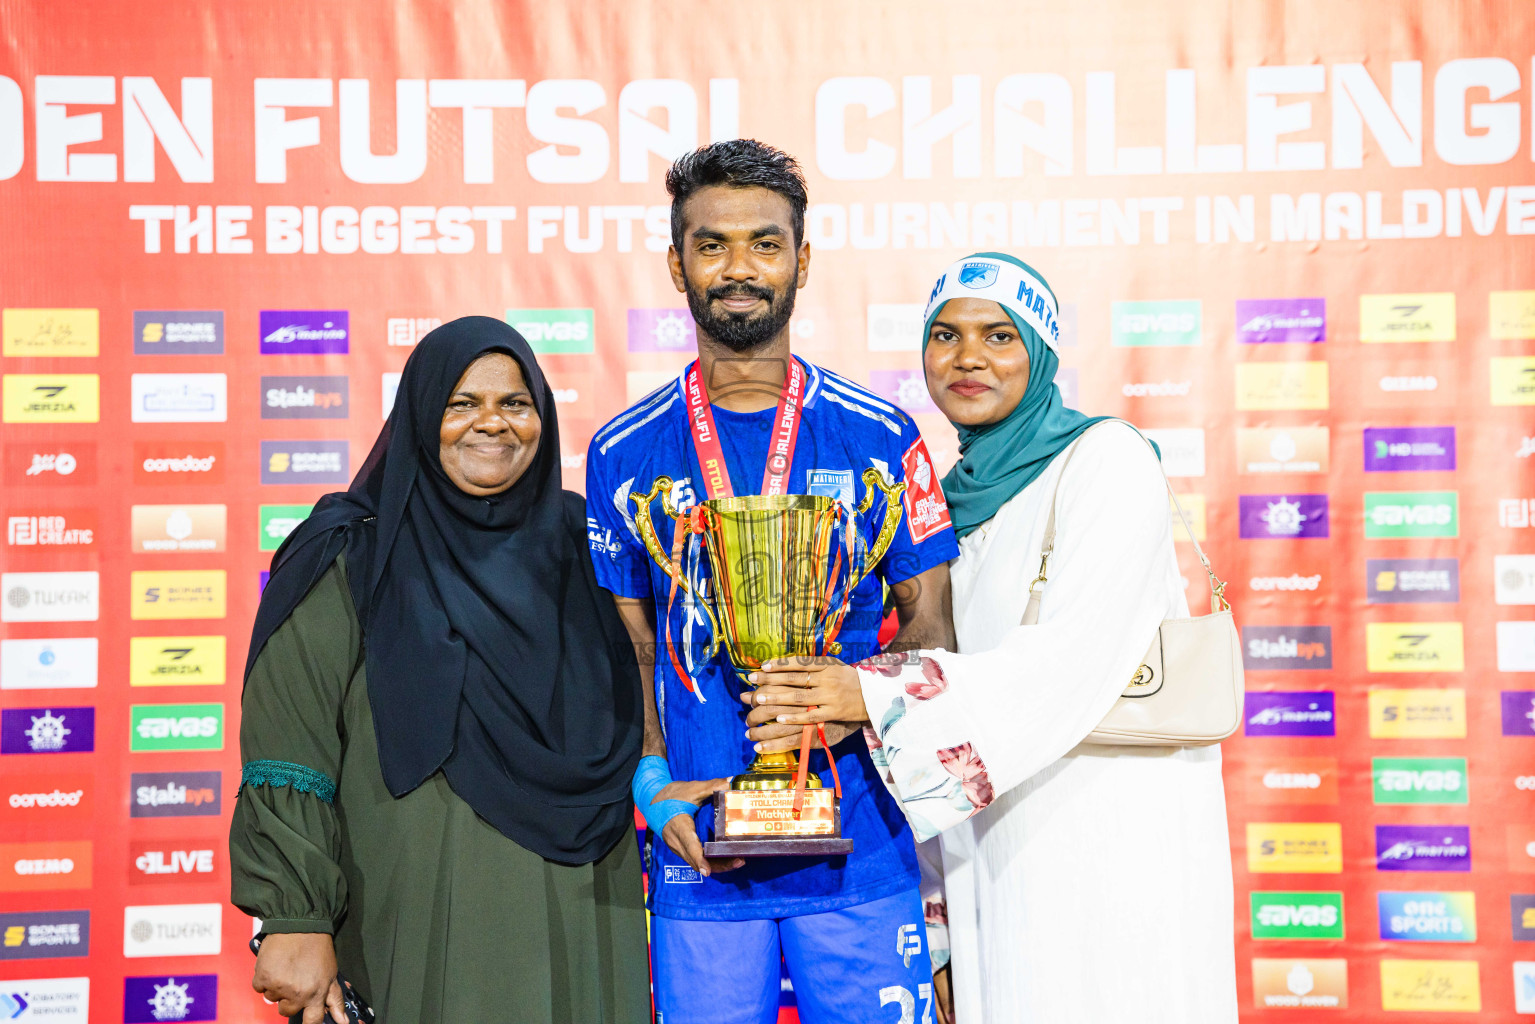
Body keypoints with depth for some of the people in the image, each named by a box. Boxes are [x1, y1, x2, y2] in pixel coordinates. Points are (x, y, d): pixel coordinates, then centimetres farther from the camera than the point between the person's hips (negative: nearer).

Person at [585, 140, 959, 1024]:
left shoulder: (879, 436, 2)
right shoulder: (624, 453, 5)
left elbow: (931, 623, 5)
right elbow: (626, 647, 8)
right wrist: (654, 786, -7)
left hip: (860, 851, 0)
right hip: (701, 857, 1)